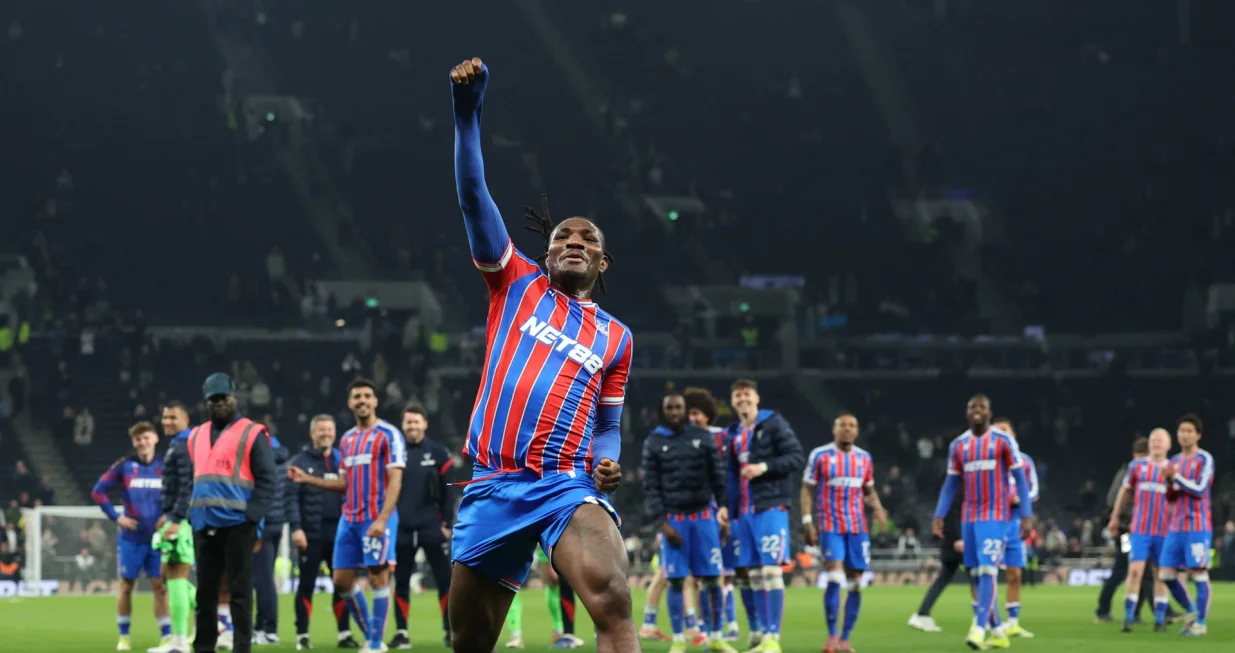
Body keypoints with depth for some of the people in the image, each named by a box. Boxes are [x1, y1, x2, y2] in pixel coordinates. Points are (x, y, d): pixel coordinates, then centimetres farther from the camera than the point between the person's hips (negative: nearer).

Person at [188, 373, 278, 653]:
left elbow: (266, 480, -5)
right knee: (205, 591, 8)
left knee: (239, 592, -3)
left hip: (237, 525, -5)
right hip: (204, 526, 6)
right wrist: (189, 515, 11)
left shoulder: (252, 434, 0)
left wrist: (253, 518, -15)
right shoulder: (196, 436, 18)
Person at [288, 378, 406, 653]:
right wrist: (307, 479, 11)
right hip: (349, 519, 7)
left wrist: (382, 519, -21)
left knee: (378, 577, -7)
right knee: (342, 580, 5)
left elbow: (395, 480, -12)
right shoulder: (347, 439, 16)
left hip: (377, 518, -7)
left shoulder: (388, 435, -5)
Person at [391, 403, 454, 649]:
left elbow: (448, 491, 1)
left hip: (432, 527, -2)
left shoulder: (438, 453, 1)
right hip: (401, 528, 2)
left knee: (445, 580, -3)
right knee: (401, 582, 5)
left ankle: (451, 630, 1)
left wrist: (447, 523, -4)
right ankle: (401, 633, 11)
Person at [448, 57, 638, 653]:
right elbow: (472, 195, 4)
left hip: (567, 485, 0)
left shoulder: (616, 338, 16)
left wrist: (607, 463, 1)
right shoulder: (516, 284, 12)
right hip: (493, 486, 1)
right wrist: (467, 111, -6)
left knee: (614, 605, -28)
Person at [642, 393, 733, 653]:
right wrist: (662, 523, -7)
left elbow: (718, 477, 8)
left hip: (704, 515, 1)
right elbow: (650, 487, 1)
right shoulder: (653, 443, 4)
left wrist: (724, 513, 2)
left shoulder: (703, 437, 6)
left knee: (712, 578, 0)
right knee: (676, 580, -2)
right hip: (673, 519, -1)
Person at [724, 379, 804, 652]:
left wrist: (764, 467, -17)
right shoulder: (732, 434, 18)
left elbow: (797, 457, -7)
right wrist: (727, 511, 15)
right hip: (742, 513, 6)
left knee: (770, 571, -14)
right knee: (746, 574, 4)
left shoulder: (774, 424, 1)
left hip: (770, 509, -6)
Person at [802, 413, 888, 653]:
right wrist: (808, 522, -7)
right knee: (834, 579, -17)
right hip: (830, 527, -4)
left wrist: (878, 508, 0)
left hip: (858, 528, 4)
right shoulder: (819, 455, -1)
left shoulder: (864, 458, 11)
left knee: (855, 583, 1)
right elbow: (807, 490, 2)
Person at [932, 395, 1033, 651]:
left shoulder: (1003, 441, -2)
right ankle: (998, 632, 14)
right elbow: (951, 484, 15)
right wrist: (939, 517, 7)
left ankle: (979, 629, -23)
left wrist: (1027, 515, -9)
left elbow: (1020, 478, -2)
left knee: (987, 570, -16)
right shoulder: (958, 445, 11)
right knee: (976, 573, 5)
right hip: (969, 518, 5)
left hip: (995, 516, -5)